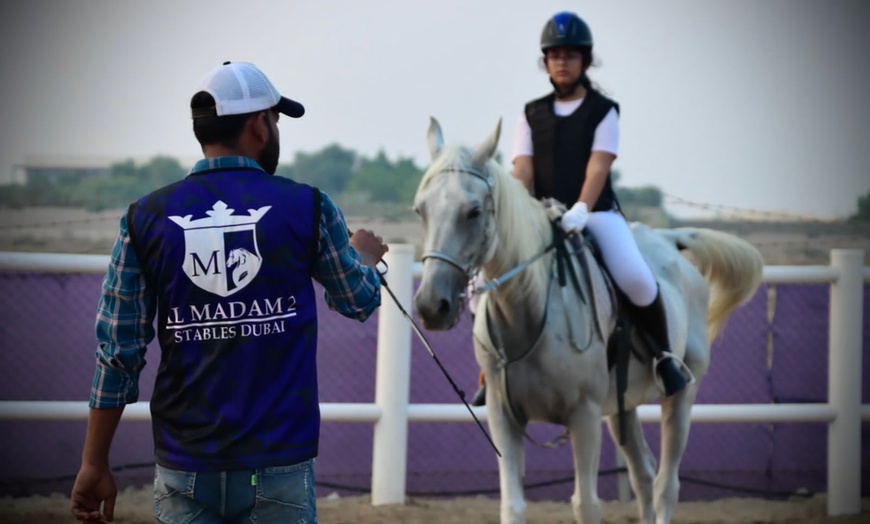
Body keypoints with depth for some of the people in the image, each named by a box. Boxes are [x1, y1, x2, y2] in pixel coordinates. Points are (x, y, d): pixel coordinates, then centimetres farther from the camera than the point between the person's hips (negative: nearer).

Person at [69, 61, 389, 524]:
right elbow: (359, 302, 13)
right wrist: (365, 256, 36)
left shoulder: (145, 218, -1)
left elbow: (116, 353, -1)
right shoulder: (308, 208, -4)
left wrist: (94, 464, 6)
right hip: (278, 468, -2)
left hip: (184, 471, 2)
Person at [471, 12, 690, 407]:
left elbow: (598, 167, -9)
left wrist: (580, 211, -26)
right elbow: (522, 170, 2)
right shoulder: (531, 115, 13)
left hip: (595, 214, -3)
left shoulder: (603, 111, 4)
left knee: (636, 280, -28)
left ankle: (663, 355, -5)